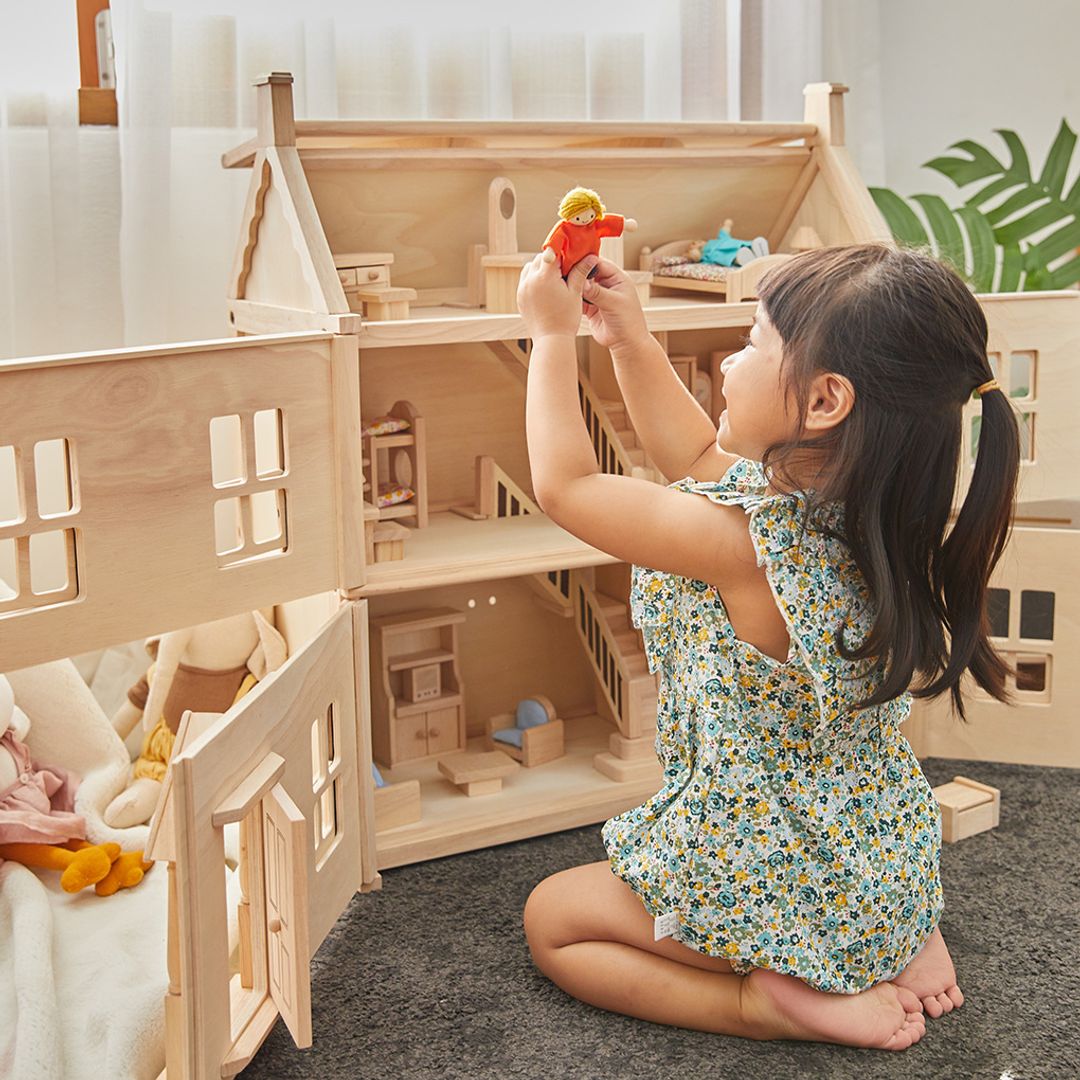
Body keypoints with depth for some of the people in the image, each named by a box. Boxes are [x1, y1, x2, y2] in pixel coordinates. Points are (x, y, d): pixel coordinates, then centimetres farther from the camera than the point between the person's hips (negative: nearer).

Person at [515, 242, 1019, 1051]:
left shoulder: (743, 543, -33)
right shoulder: (858, 509, -9)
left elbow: (566, 485, -18)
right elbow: (695, 456, 9)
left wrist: (554, 334, -7)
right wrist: (629, 339, 7)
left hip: (782, 888, -8)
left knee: (551, 920, 11)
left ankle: (784, 1002, -3)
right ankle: (901, 940, 16)